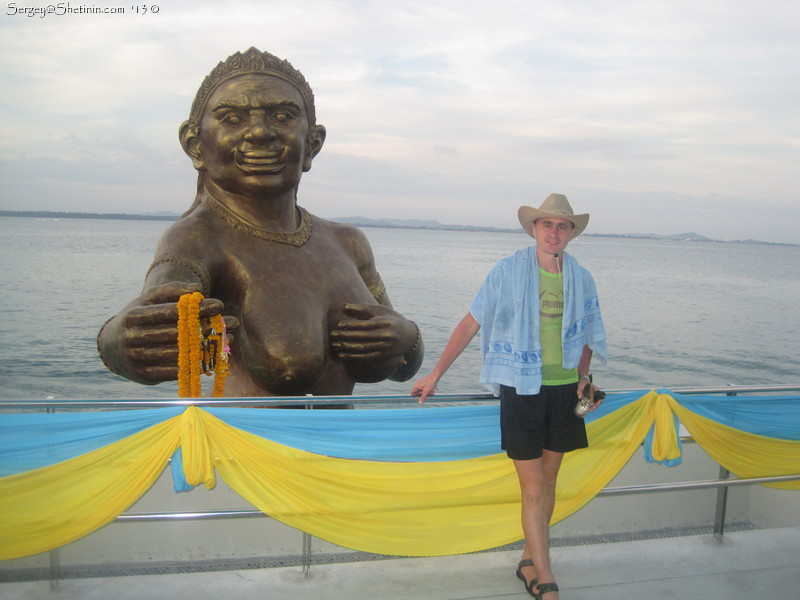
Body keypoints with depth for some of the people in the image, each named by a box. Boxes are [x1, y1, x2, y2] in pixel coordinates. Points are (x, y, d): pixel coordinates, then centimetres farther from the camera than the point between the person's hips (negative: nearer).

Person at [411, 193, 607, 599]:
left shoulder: (581, 279, 3)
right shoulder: (508, 272, -7)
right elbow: (471, 323, -5)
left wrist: (583, 376, 2)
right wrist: (436, 374, -5)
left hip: (564, 389, 4)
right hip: (521, 389, -4)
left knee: (548, 482, 13)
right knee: (533, 489, -2)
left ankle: (529, 562, 30)